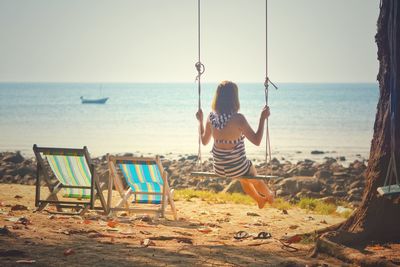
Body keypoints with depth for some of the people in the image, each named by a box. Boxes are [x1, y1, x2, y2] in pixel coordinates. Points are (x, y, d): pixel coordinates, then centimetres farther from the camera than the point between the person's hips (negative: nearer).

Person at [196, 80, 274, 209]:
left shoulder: (211, 117, -8)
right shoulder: (238, 118, -24)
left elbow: (204, 141, 7)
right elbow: (256, 141, -18)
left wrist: (200, 121, 19)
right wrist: (263, 118, -11)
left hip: (219, 169, 5)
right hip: (237, 168, -5)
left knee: (244, 177, 38)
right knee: (254, 178, 32)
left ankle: (260, 200, 60)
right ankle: (269, 195, 61)